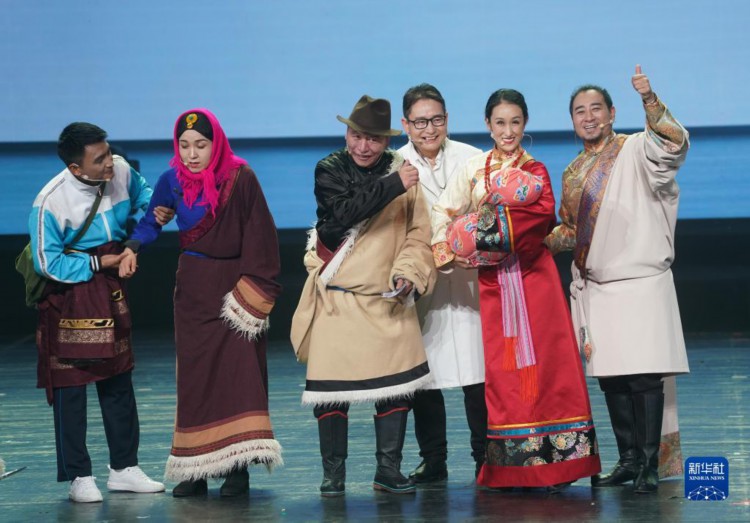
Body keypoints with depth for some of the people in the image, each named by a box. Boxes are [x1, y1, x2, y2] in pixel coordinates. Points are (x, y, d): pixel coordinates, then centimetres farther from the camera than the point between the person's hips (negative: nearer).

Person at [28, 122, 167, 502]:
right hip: (70, 296, -6)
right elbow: (48, 263, -19)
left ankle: (124, 468, 23)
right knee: (70, 386, -2)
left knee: (119, 382, 12)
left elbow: (141, 193, 16)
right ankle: (79, 477, 6)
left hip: (110, 289, 6)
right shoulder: (51, 202, -24)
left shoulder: (121, 172, -8)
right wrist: (99, 263, -18)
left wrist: (153, 211, -6)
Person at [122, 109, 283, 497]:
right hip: (193, 288, 3)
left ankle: (237, 467, -8)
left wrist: (251, 294, -11)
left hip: (235, 283, -3)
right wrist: (133, 247, -8)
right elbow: (151, 220, 13)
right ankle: (195, 469, 6)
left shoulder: (240, 177, -10)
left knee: (238, 371, -9)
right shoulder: (173, 181, -1)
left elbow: (258, 236, -8)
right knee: (194, 375, 2)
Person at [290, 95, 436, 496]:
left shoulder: (401, 172, 4)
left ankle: (388, 471, 13)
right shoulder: (329, 170, -1)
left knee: (397, 385, 0)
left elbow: (418, 234, 4)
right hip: (334, 296, -2)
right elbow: (344, 212, -20)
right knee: (331, 388, -1)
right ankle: (333, 474, 10)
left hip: (388, 298, 2)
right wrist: (392, 185, -25)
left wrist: (408, 272, -13)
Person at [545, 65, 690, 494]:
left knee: (645, 376, -8)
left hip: (640, 283, -7)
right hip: (595, 289, 7)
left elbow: (675, 144, -25)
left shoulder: (635, 150, -4)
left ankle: (649, 466, -3)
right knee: (610, 377, 8)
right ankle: (629, 459, 16)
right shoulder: (573, 173, 17)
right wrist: (538, 242, 9)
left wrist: (649, 100, -37)